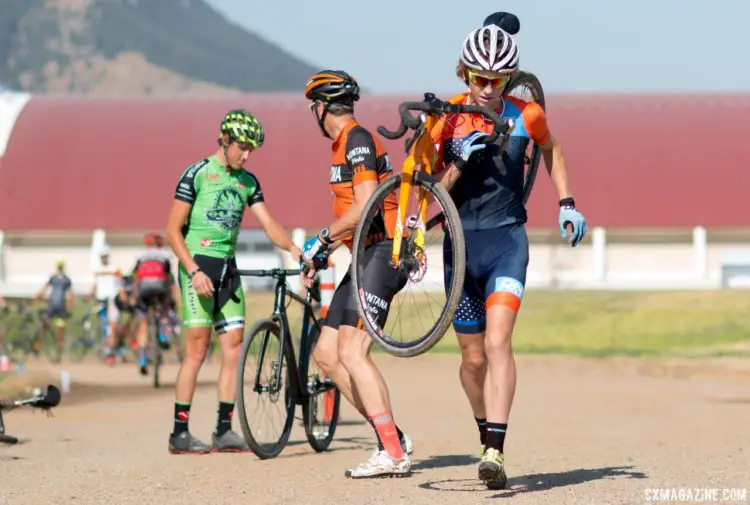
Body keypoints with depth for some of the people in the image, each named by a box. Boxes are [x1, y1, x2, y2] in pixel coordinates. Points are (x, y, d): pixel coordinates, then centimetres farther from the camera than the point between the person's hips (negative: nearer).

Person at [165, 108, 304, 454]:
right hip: (198, 264, -6)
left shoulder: (248, 182, 13)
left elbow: (268, 224, 6)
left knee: (234, 348, 0)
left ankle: (224, 430, 5)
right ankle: (180, 433, -7)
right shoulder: (197, 174, -5)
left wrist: (292, 248, -13)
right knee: (197, 349, -10)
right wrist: (194, 271, -16)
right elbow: (173, 229, -6)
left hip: (228, 268, 6)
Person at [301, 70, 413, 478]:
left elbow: (365, 206, -21)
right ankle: (392, 437, 8)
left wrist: (322, 239, -15)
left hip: (382, 252, -11)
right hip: (366, 256, 11)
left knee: (351, 351, -20)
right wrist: (319, 255, 21)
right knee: (326, 354, 7)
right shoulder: (344, 145, 20)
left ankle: (393, 453, -21)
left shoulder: (357, 140, -11)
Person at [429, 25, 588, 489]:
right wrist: (458, 163, -21)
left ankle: (495, 451, -27)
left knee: (497, 342, -21)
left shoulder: (526, 115, -3)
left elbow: (552, 149, 20)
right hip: (461, 242, 1)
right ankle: (485, 431, 35)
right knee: (473, 358, 10)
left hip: (507, 240, -1)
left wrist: (567, 203, 12)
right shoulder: (446, 119, -5)